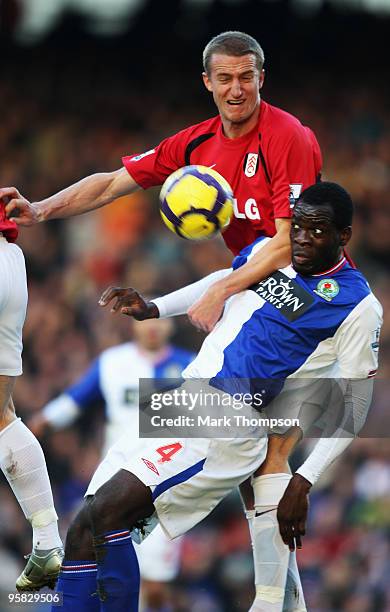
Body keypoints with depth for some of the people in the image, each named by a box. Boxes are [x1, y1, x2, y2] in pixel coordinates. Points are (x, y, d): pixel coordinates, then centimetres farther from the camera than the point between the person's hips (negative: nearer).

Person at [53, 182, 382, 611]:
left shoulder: (359, 306, -6)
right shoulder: (266, 251, 12)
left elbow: (355, 405, -4)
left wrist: (303, 483, -11)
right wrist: (151, 309, 21)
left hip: (232, 427, -7)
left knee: (106, 514, -26)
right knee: (82, 533, -3)